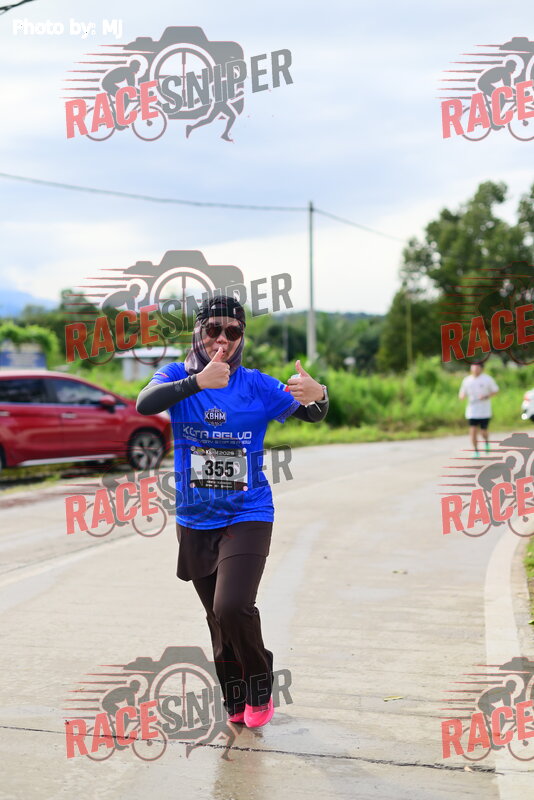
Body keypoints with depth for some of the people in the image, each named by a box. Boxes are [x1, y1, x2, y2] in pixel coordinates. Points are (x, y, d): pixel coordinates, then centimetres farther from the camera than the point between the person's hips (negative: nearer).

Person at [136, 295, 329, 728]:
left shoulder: (256, 385, -5)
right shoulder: (178, 376, -4)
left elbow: (310, 414, -10)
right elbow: (145, 404, -23)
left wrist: (317, 396, -35)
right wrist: (197, 382, -39)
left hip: (247, 518, -2)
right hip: (194, 521, 2)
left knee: (232, 608, -20)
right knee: (218, 617, 14)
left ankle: (259, 686, 7)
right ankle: (236, 703, 34)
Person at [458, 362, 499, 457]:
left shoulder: (487, 379, -3)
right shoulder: (467, 380, 5)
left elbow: (495, 390, 3)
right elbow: (461, 395, 9)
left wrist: (487, 396, -16)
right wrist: (462, 396, -17)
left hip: (484, 412, -2)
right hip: (472, 412, 2)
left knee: (483, 431, 2)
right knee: (473, 431, -7)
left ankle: (486, 442, 37)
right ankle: (476, 452, 7)